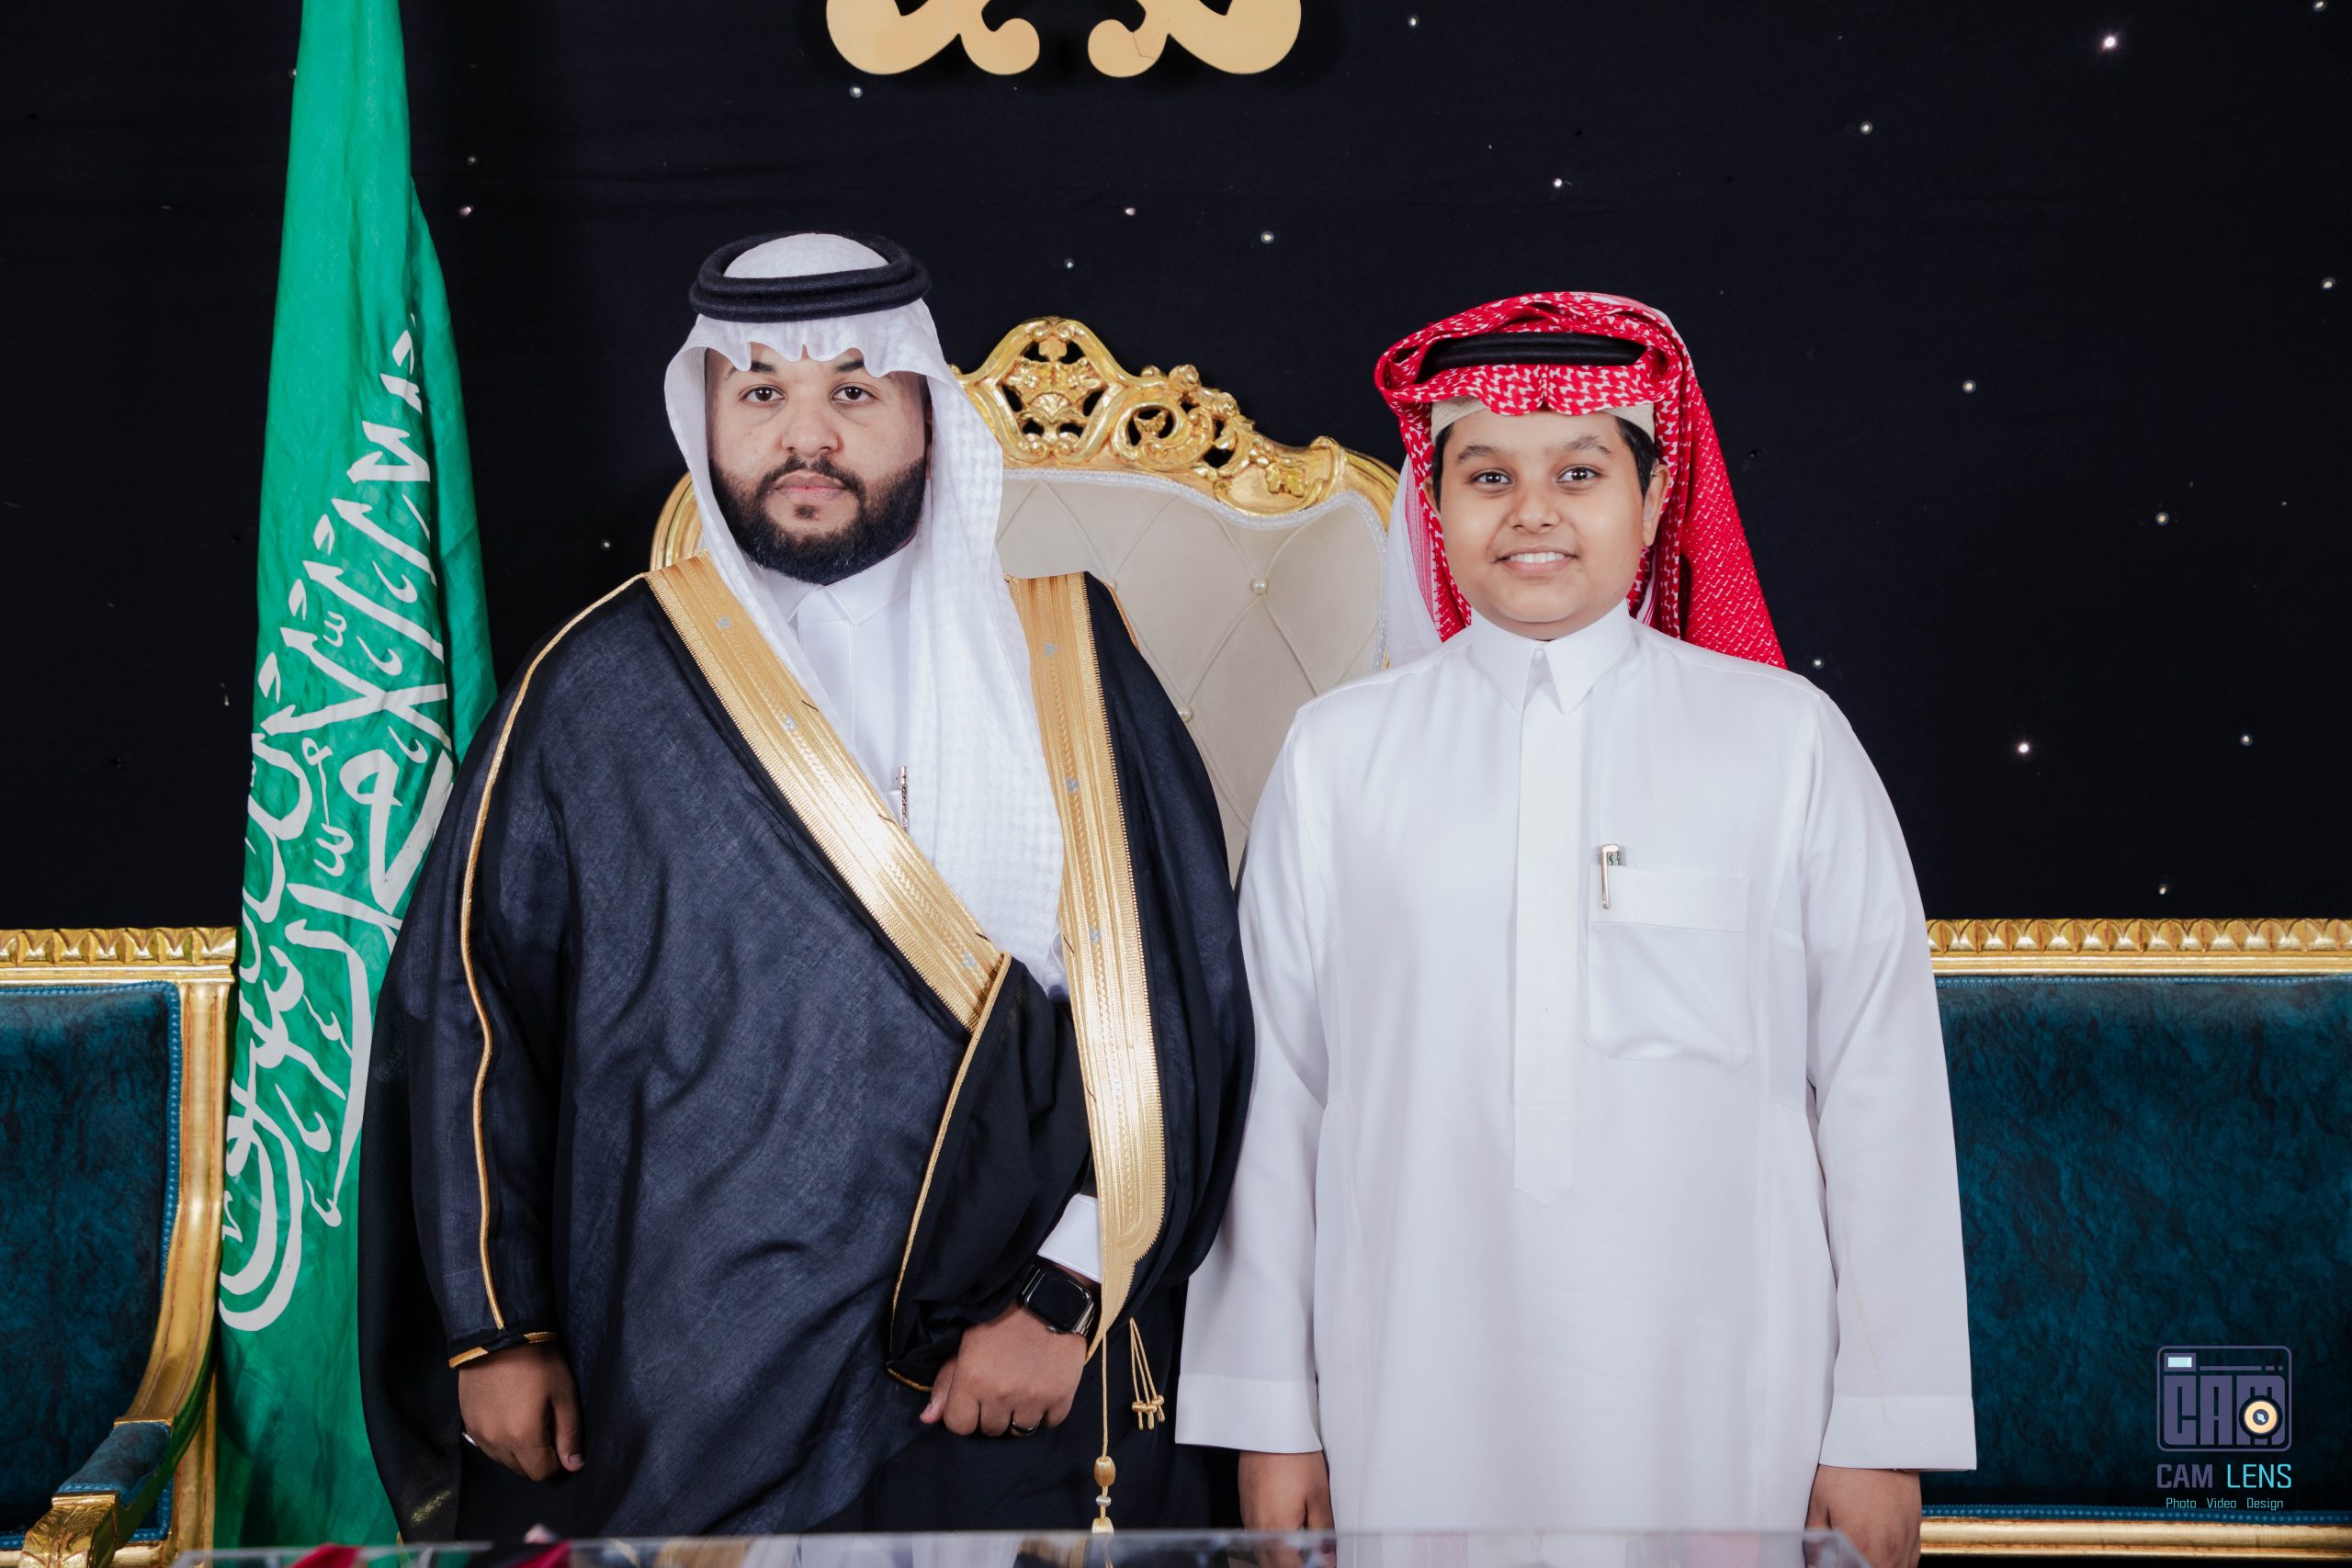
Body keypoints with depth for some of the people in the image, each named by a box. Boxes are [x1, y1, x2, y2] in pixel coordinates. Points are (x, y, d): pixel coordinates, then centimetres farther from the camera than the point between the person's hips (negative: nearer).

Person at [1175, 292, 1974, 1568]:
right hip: (1415, 1404, 1)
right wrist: (1270, 1418, 6)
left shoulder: (1785, 742, 2)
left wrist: (1883, 1438, 0)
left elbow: (1882, 1095, 1)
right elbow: (1273, 1098, 6)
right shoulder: (1337, 756, 5)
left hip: (1714, 1411, 0)